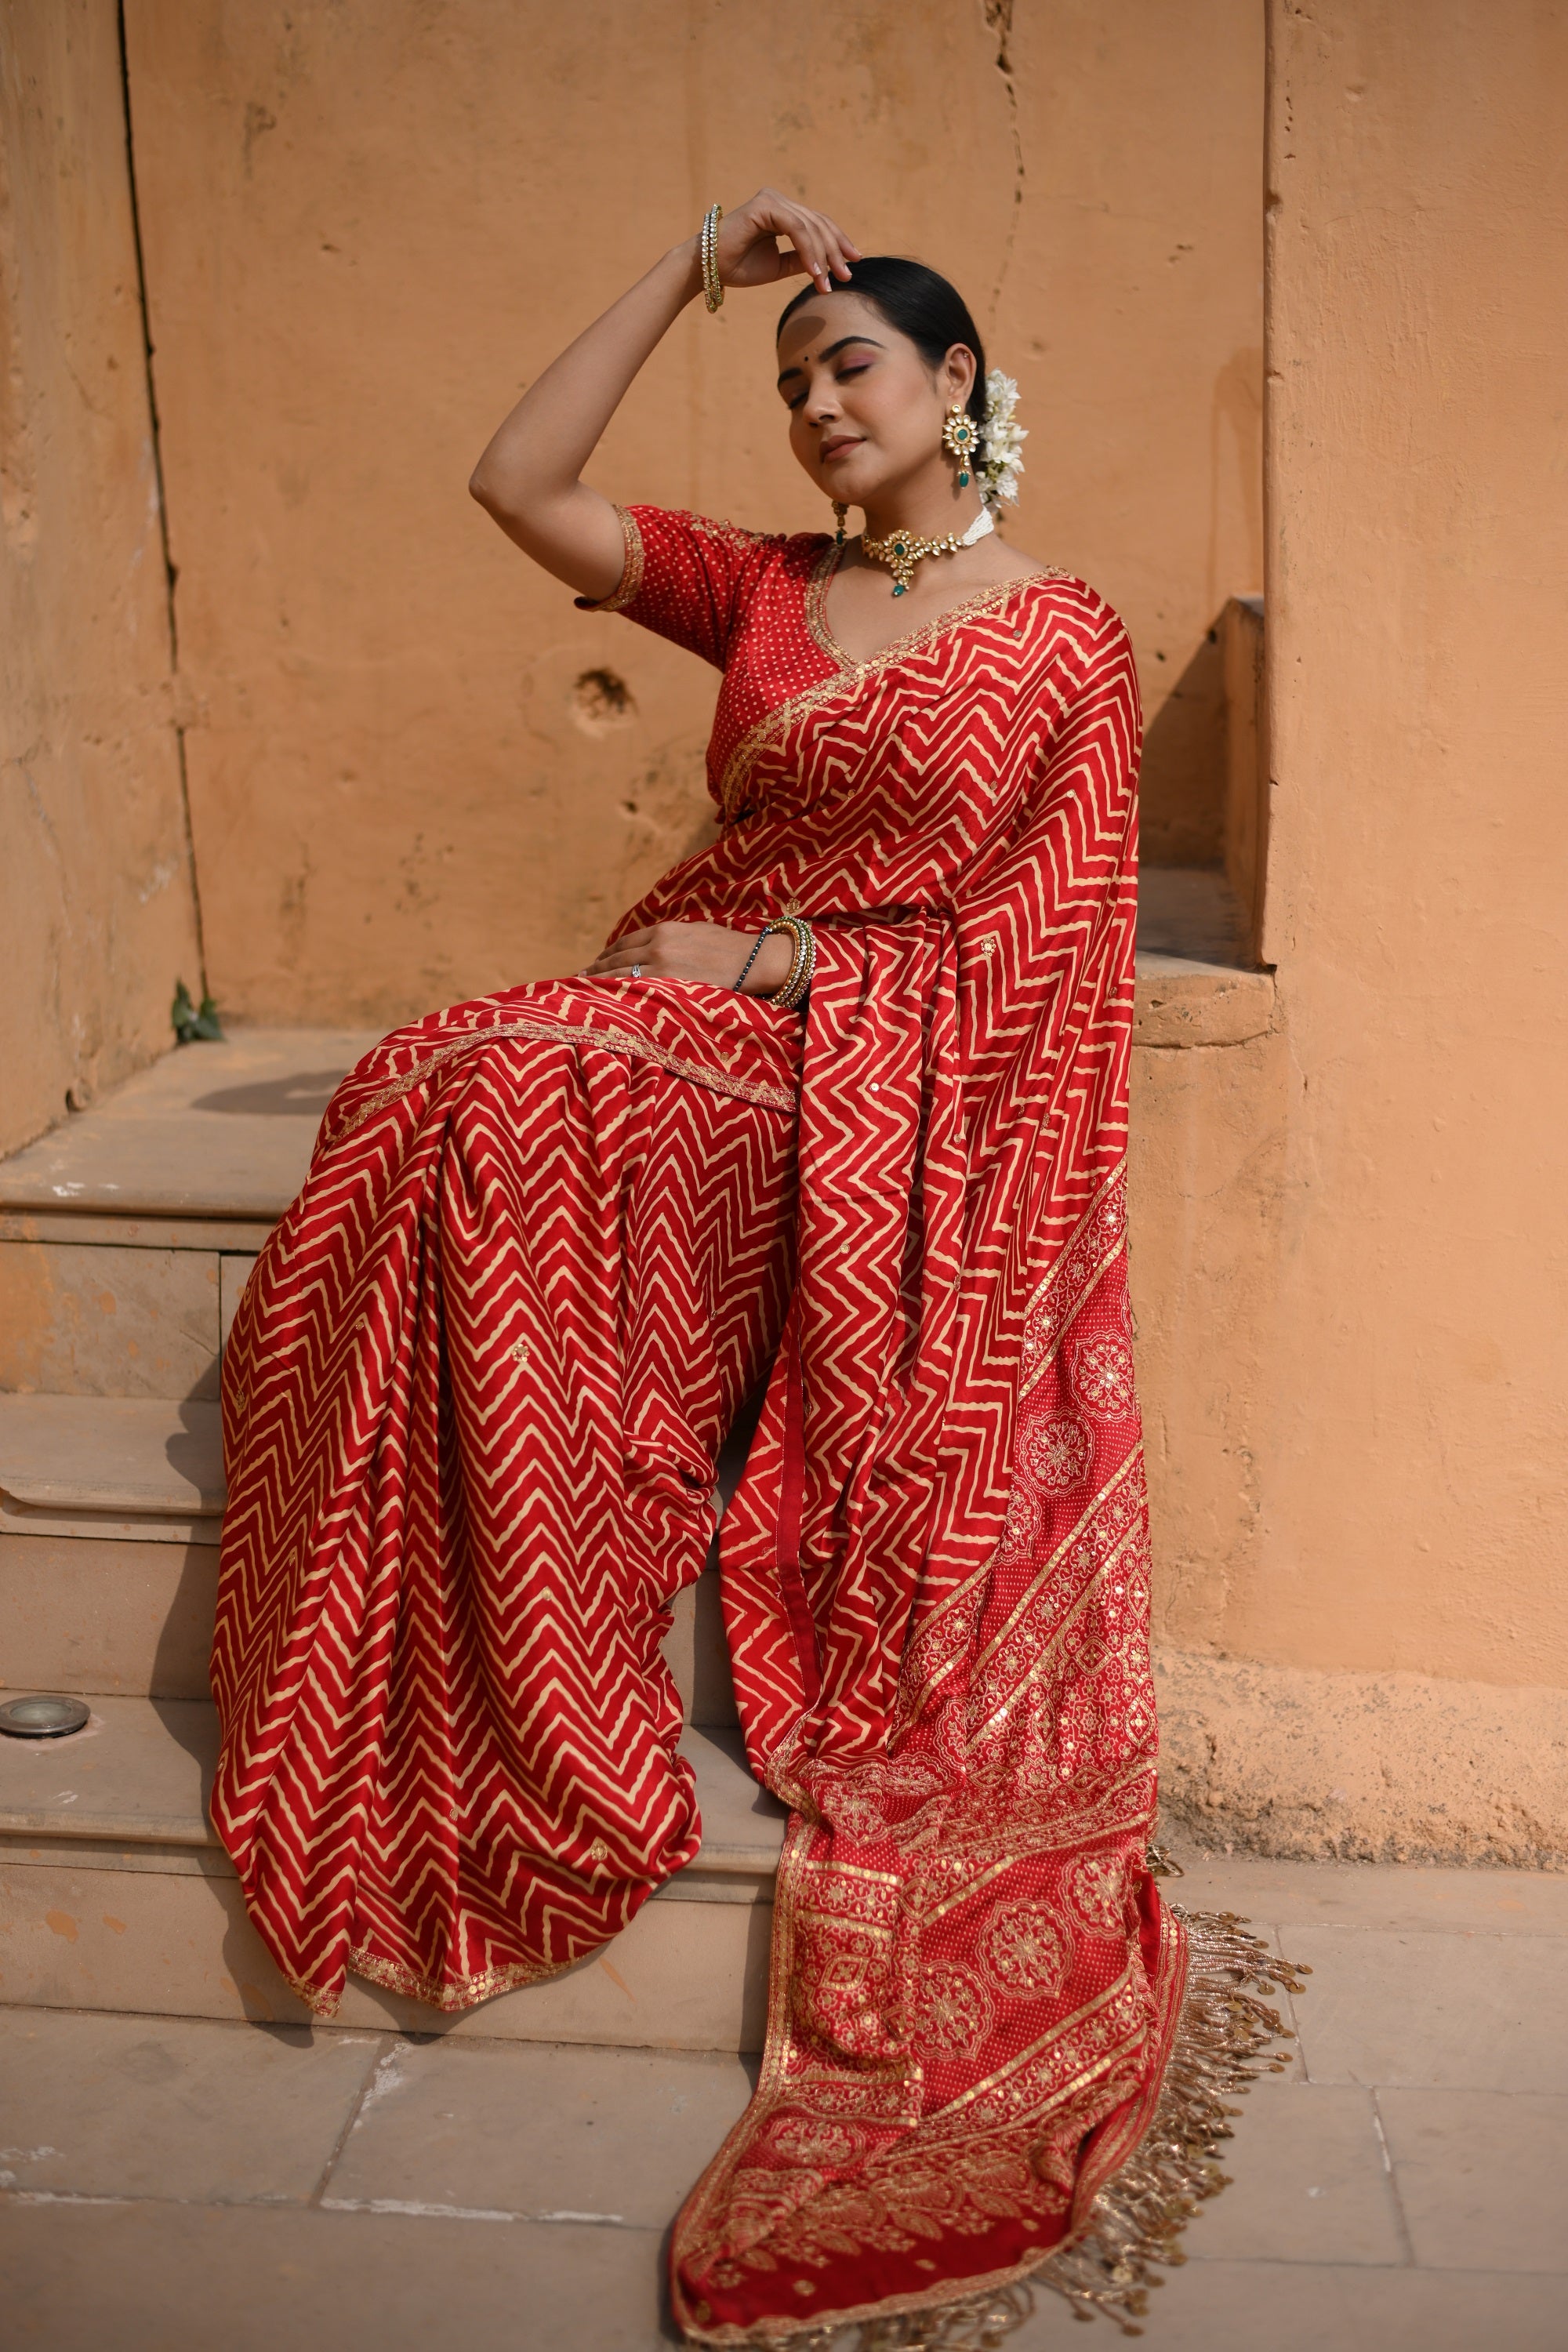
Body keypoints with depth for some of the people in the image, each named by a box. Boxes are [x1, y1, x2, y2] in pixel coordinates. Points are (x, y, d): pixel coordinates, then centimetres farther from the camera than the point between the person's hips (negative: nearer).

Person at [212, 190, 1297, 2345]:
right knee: (458, 1097, -25)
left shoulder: (1063, 638, 4)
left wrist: (791, 956, -11)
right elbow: (520, 485, 10)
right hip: (726, 1040, 5)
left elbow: (1039, 928, -3)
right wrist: (694, 269, 10)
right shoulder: (762, 593, 17)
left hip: (913, 1099, -4)